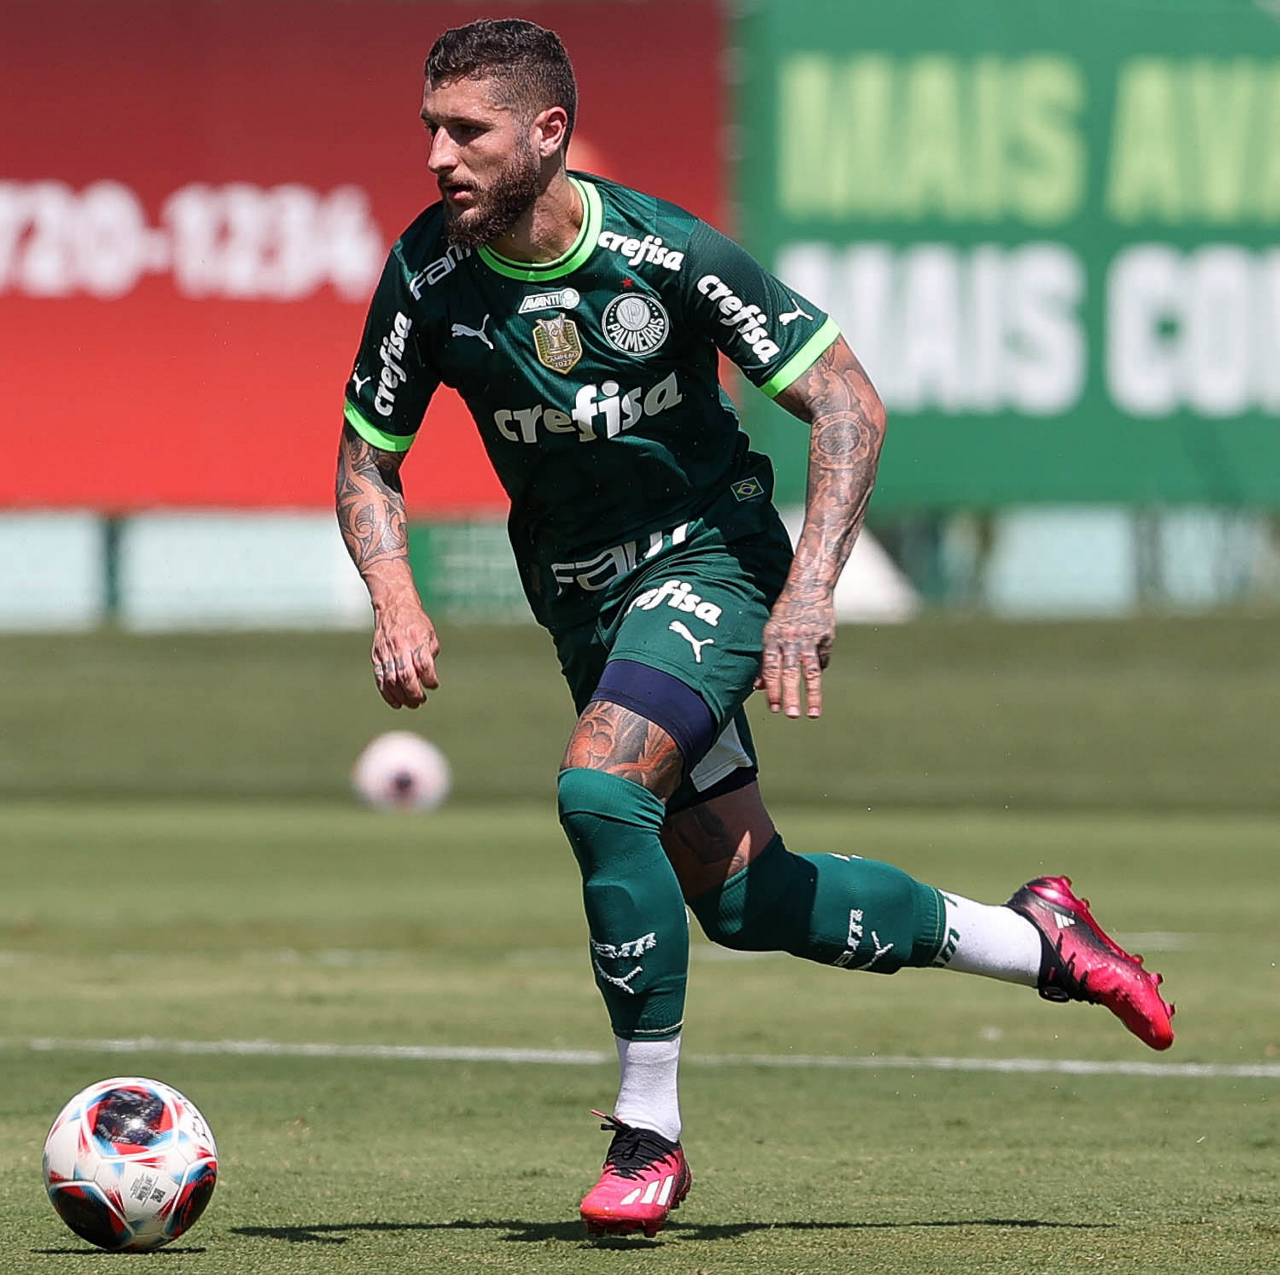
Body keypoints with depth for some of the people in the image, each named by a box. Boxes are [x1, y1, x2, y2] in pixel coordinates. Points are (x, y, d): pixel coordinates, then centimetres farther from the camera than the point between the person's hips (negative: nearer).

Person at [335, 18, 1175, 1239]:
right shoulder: (427, 276, -12)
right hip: (582, 602, 5)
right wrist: (394, 598, -19)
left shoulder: (666, 253, -21)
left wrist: (810, 589, -26)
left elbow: (848, 402, -16)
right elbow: (366, 460, 0)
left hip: (708, 555, -5)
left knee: (597, 789, -29)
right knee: (742, 900, 7)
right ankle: (1029, 937, 29)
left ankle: (649, 1137, -17)